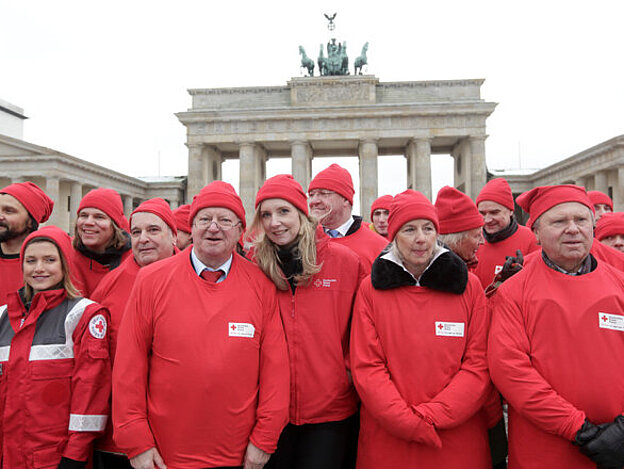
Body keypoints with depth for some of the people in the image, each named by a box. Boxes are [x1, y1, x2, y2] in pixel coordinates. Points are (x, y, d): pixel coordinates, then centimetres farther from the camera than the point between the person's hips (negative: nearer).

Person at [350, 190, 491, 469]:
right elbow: (366, 367, -7)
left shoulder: (469, 285, -1)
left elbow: (479, 365, -5)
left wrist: (430, 415, -14)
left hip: (458, 439, 1)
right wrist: (410, 424, -16)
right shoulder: (371, 288, -3)